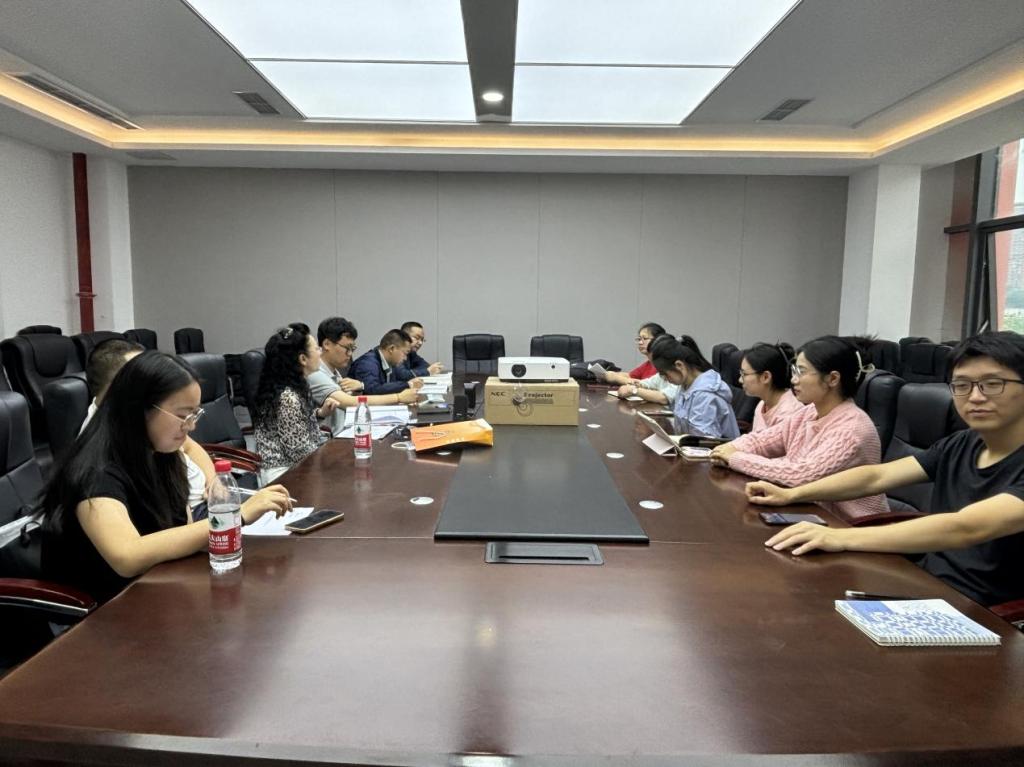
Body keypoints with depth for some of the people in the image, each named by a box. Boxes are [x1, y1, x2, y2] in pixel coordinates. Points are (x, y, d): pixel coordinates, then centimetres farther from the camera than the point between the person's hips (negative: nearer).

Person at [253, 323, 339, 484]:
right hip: (283, 473, -8)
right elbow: (299, 451, -21)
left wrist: (320, 413, 2)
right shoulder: (288, 397, -23)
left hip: (290, 465, 8)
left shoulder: (297, 386, 3)